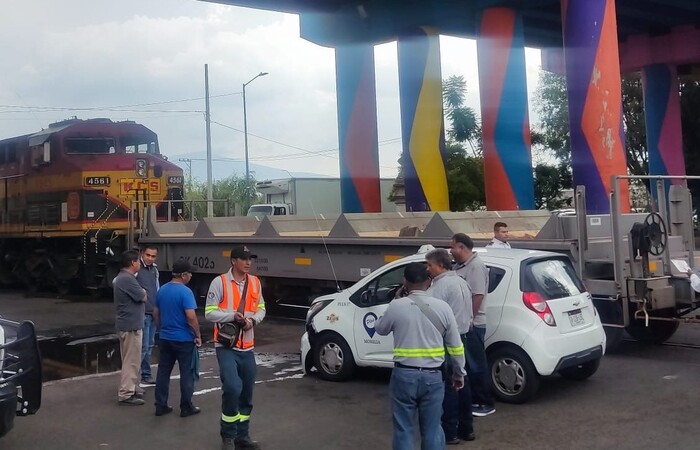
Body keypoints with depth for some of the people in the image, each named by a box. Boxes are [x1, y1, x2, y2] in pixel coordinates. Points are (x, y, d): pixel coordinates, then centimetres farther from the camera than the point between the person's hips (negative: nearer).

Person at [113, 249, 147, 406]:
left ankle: (132, 388, 28)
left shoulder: (122, 277, 14)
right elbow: (143, 297, -16)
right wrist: (142, 292, 5)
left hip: (129, 324, 11)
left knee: (131, 360, 19)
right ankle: (126, 394, -2)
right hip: (131, 325, -11)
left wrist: (140, 292, 1)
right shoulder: (127, 279, -21)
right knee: (131, 361, -5)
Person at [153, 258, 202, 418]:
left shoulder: (162, 290, 6)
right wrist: (198, 335, -12)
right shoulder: (185, 292, -17)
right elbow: (191, 317, -22)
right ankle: (186, 407, 11)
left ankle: (160, 406, 16)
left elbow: (155, 313, 14)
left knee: (163, 372, 12)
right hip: (184, 339, -6)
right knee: (187, 374, 4)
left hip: (165, 338, 7)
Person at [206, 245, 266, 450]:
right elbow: (209, 313, -9)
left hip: (247, 347, 6)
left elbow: (261, 308, 15)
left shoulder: (255, 282, 8)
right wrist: (232, 316, -22)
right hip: (226, 346, -6)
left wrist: (253, 320, -6)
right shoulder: (220, 282, -9)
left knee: (247, 394, 12)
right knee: (232, 388, -19)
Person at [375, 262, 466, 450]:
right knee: (432, 429, 13)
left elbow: (380, 329, 12)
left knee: (403, 429, 9)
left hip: (404, 374, -1)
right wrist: (459, 373, 17)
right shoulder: (442, 307, -3)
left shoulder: (396, 306, -8)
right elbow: (456, 347, 3)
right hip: (433, 376, 2)